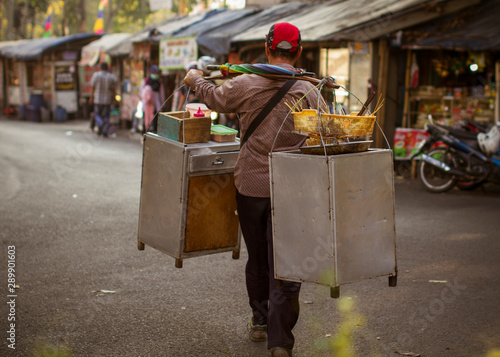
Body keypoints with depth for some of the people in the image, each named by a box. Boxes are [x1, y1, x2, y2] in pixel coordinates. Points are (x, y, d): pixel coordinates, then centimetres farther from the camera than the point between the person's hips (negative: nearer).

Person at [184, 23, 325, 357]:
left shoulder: (245, 85, -5)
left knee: (257, 258, 19)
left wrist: (195, 79, 33)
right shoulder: (309, 92, -5)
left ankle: (260, 321, 36)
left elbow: (215, 97, 13)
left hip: (250, 185, 1)